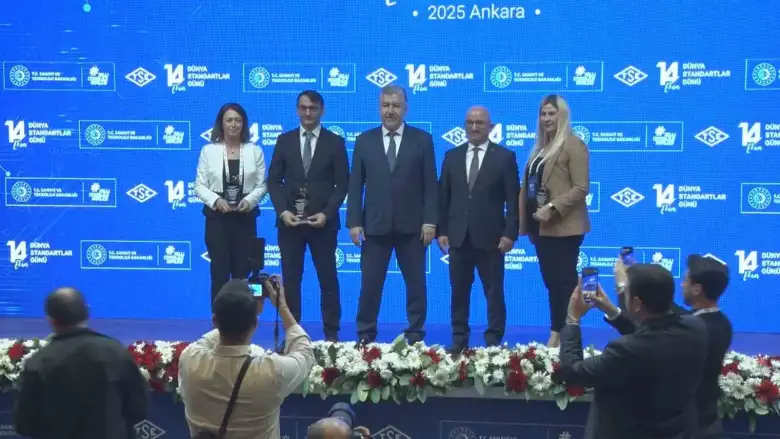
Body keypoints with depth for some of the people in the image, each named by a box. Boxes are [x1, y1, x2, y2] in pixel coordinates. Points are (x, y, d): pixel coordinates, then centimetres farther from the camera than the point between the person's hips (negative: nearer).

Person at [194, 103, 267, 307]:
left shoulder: (255, 151, 7)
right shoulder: (208, 150, 4)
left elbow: (261, 185, 4)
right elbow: (199, 185, 2)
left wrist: (249, 200, -15)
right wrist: (216, 200, -15)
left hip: (245, 217, 1)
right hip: (217, 217, -1)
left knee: (242, 272, 3)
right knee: (219, 272, -1)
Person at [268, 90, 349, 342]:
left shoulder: (335, 142, 3)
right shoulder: (284, 140, 8)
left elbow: (342, 184, 0)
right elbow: (274, 181, 6)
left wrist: (326, 213, -13)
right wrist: (282, 211, -9)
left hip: (323, 221, -1)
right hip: (289, 221, 2)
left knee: (328, 278, 3)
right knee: (290, 279, 4)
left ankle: (331, 333, 9)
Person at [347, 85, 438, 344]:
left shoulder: (422, 140, 3)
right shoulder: (364, 141, 6)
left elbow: (430, 185, 0)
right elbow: (355, 185, 5)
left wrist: (430, 220, -8)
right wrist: (354, 222, -3)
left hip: (411, 226, -1)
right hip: (375, 225, 1)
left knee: (416, 284, 6)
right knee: (370, 284, 4)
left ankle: (415, 336, 16)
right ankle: (365, 335, 14)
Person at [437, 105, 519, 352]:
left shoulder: (505, 157, 1)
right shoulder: (452, 156, 10)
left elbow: (513, 200, -3)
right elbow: (443, 197, 9)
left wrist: (509, 233, -11)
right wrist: (441, 230, 2)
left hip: (490, 237, -3)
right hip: (458, 236, 3)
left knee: (494, 292, 3)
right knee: (459, 291, 7)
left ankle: (494, 340, 10)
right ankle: (459, 339, 15)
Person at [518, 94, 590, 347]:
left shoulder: (572, 145, -8)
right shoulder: (541, 148, 17)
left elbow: (581, 188, -15)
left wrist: (552, 208, -22)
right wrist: (528, 224, 10)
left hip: (563, 227, -8)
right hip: (540, 227, 8)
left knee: (563, 282, -4)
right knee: (551, 282, 9)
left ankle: (560, 337, 0)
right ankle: (557, 335, 14)